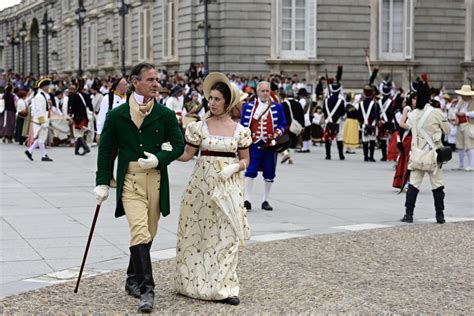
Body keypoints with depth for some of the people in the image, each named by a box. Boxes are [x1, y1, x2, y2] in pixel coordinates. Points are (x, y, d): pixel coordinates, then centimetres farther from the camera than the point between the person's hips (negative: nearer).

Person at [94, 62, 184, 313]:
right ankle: (146, 290, -17)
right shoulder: (117, 115, 1)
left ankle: (133, 280, 31)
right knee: (139, 231, -16)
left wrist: (159, 158, -11)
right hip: (130, 180, -3)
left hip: (156, 180, 3)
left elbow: (179, 145, 7)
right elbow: (106, 149, 6)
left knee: (147, 234, 12)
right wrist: (102, 182, 2)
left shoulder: (166, 115, 4)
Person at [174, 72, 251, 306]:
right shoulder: (199, 127, 0)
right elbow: (186, 155, 3)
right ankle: (196, 281, 17)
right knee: (200, 233, 4)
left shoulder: (240, 130, 2)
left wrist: (233, 167, -11)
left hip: (227, 187, 0)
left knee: (227, 234, -2)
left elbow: (245, 160, 8)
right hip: (202, 183, 0)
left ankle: (223, 287, 5)